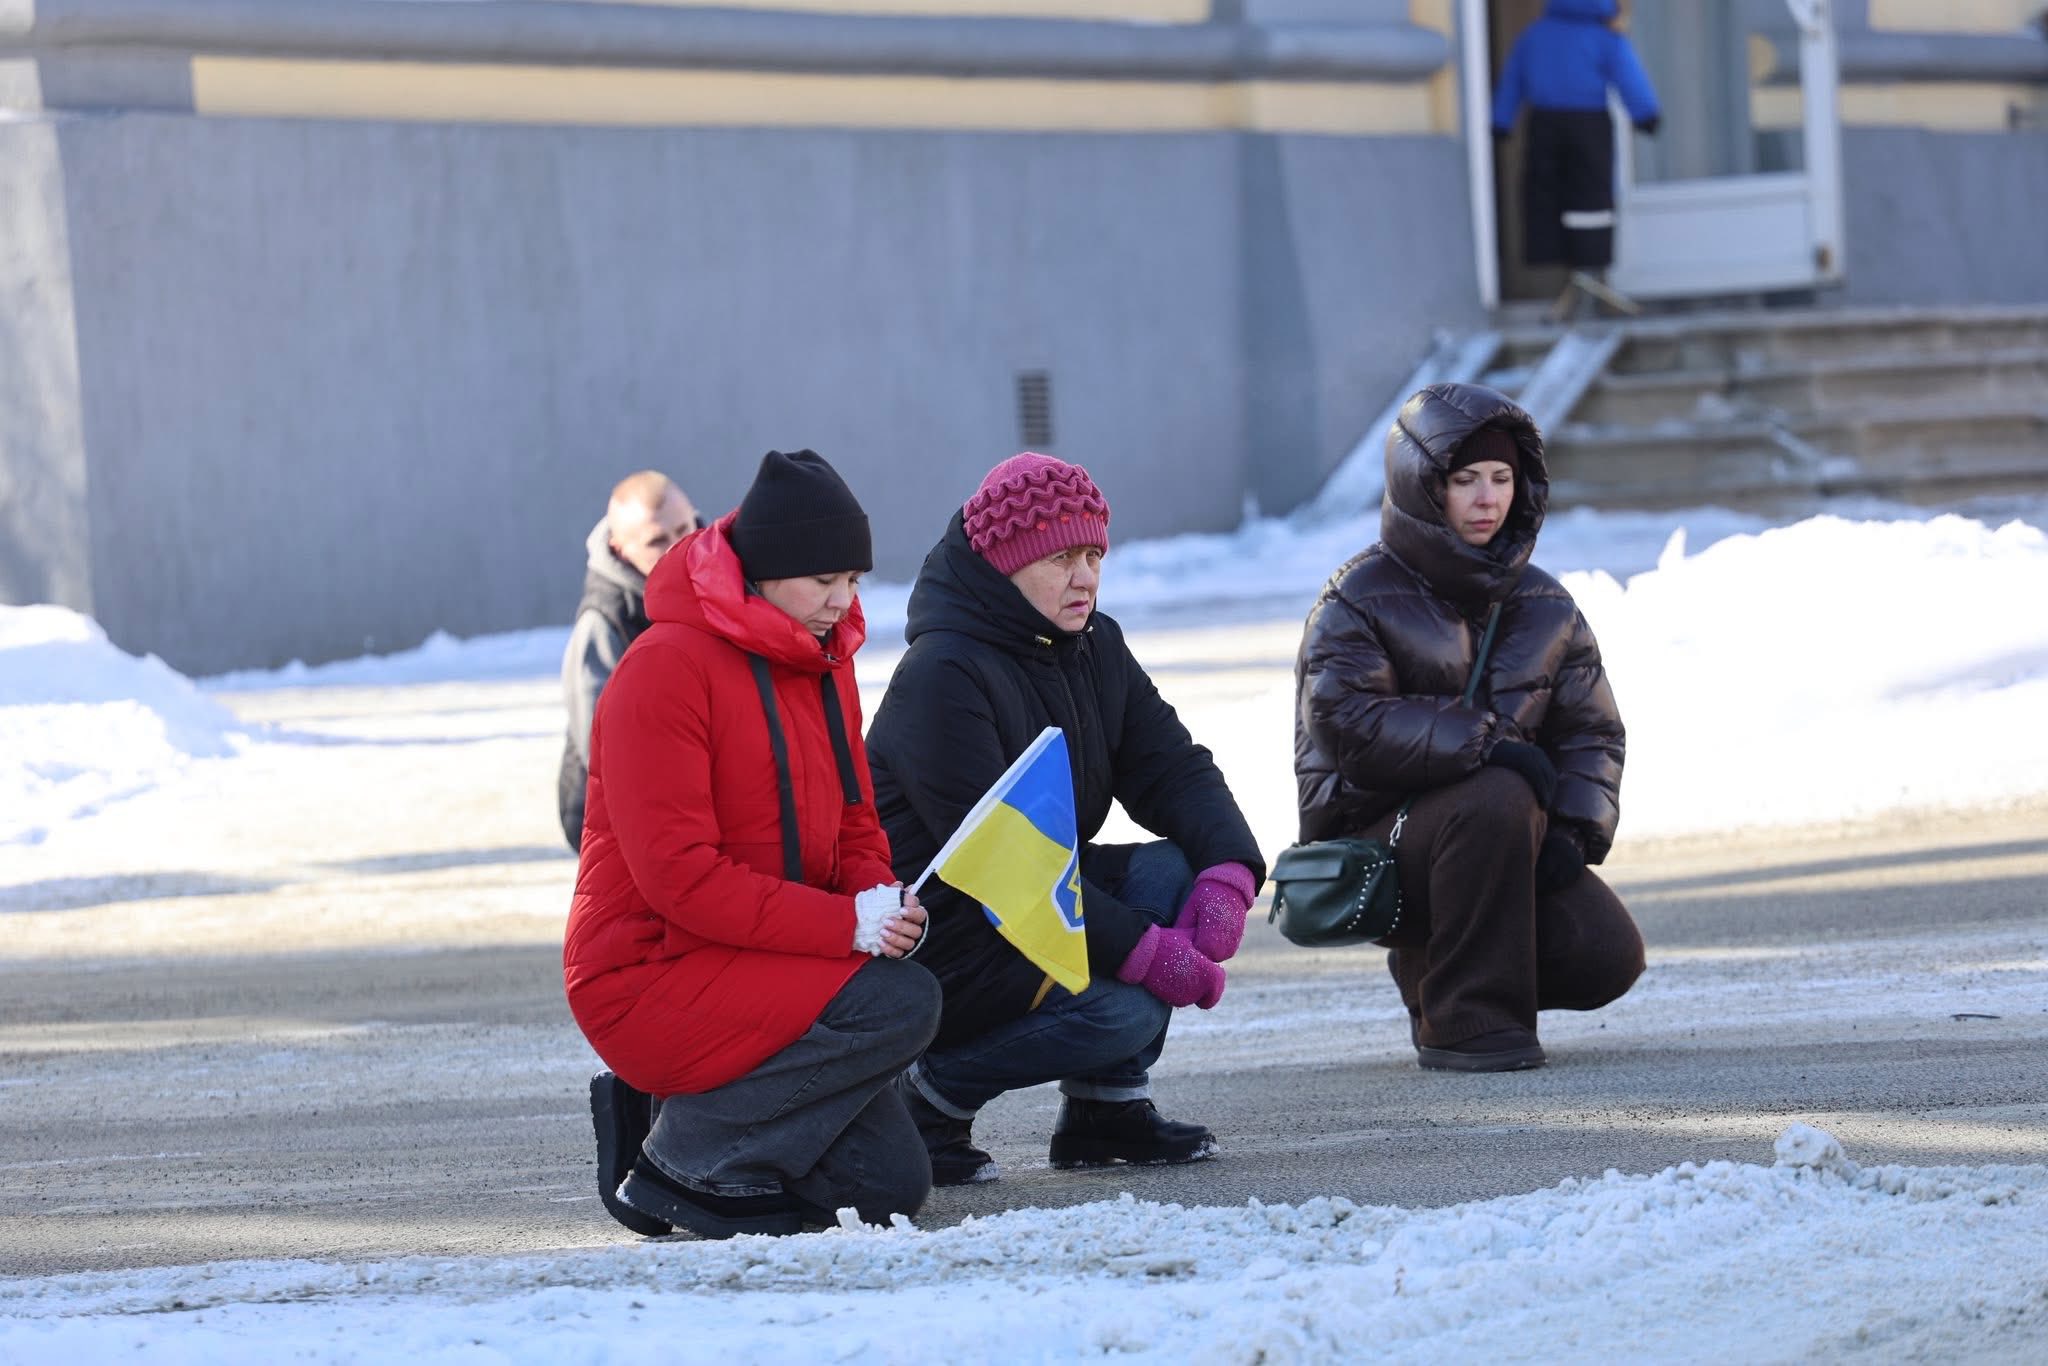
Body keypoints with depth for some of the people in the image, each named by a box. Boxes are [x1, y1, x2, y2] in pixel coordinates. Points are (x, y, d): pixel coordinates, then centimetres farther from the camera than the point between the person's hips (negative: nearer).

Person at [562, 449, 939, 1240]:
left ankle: (661, 1115, 13)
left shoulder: (824, 663, 10)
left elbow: (856, 829, 16)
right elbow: (678, 874, -23)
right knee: (902, 1004, -26)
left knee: (891, 1186, 0)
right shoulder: (666, 669, -17)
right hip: (649, 975, -9)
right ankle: (686, 1154, -14)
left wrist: (884, 900, -9)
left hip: (760, 970, 9)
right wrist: (846, 923, -27)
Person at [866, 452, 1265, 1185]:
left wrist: (1228, 869, -20)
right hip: (932, 937, -9)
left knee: (1175, 872, -12)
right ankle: (927, 1098, -7)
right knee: (1119, 1009, -27)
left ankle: (1109, 1105, -3)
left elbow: (1173, 768, 2)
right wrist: (1143, 951, -29)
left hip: (1038, 902, 9)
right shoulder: (941, 675, -21)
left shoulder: (1093, 647, 7)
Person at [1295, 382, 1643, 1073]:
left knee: (1608, 952, -17)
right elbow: (1350, 723, -22)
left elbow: (1592, 730, 10)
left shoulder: (1543, 606, 10)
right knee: (1497, 800, -36)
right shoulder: (1361, 598, -8)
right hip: (1372, 838, -6)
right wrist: (1486, 743, -28)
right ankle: (1464, 1020, -25)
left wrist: (1573, 830, -9)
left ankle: (1432, 966, 13)